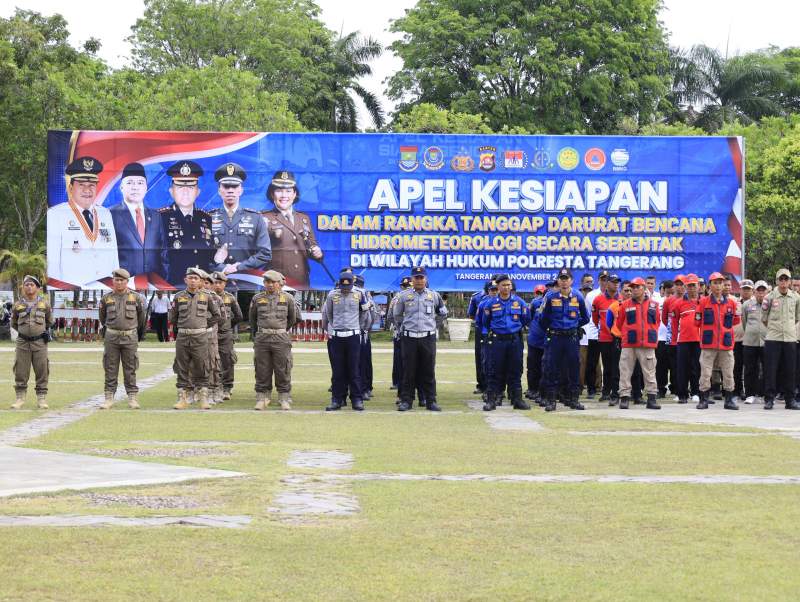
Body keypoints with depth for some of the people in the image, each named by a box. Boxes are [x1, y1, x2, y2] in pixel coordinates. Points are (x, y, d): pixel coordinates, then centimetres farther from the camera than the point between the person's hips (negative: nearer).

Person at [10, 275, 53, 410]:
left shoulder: (45, 304, 5)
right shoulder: (18, 305, 5)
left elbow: (49, 322, 20)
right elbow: (13, 323, 19)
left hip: (40, 342, 0)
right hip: (22, 343, 0)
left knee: (42, 371, 0)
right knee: (20, 371, 1)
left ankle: (41, 399, 6)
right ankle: (20, 398, 8)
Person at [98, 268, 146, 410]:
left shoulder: (135, 298, 1)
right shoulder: (107, 299, 2)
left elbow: (141, 316, 15)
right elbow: (102, 317, 18)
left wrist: (139, 331, 22)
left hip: (130, 337, -1)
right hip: (111, 337, 1)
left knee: (130, 369, 3)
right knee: (110, 369, 2)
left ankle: (132, 397, 7)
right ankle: (109, 397, 6)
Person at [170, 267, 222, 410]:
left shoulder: (206, 297, 4)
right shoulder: (179, 297, 5)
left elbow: (217, 315, 12)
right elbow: (173, 317, 12)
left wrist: (205, 325, 6)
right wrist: (182, 327, 10)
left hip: (200, 337, -1)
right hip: (182, 337, 1)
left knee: (201, 370, 0)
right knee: (182, 369, 4)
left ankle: (203, 399, 4)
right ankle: (182, 398, 9)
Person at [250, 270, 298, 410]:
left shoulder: (287, 298, 4)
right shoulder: (257, 299, 7)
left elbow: (292, 318, 17)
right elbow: (252, 319, 20)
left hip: (281, 339, -1)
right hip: (262, 339, 1)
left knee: (283, 371, 0)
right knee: (262, 371, 3)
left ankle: (285, 400, 6)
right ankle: (262, 399, 9)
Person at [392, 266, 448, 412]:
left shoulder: (434, 296, 7)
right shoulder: (404, 296, 5)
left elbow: (443, 314, 18)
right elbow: (397, 316, 17)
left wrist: (430, 319, 11)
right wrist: (409, 321, 12)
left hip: (428, 338, 0)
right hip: (409, 338, 0)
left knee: (429, 371, 3)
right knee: (408, 371, 2)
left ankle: (431, 401, 8)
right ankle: (406, 400, 7)